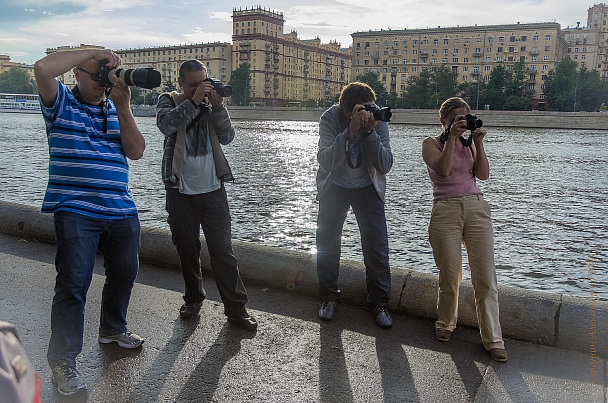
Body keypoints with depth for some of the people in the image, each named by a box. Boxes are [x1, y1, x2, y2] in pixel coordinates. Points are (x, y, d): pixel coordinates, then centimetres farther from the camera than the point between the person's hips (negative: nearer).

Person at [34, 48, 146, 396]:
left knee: (125, 272, 16)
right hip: (76, 211, -5)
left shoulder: (117, 110, 14)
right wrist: (94, 52, -14)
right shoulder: (62, 103, 1)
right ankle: (63, 359, 9)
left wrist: (123, 108, -7)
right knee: (74, 284, -4)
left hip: (122, 210, 6)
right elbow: (43, 69, -20)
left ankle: (113, 329, 40)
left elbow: (136, 151, 1)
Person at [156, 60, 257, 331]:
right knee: (187, 249, 11)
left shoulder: (211, 102, 7)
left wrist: (218, 106, -13)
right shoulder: (169, 101, 2)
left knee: (223, 250, -1)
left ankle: (236, 307, 6)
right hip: (180, 190, 0)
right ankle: (193, 298, 29)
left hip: (212, 189, 0)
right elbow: (166, 124, -20)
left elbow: (227, 137, -3)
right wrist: (194, 101, -23)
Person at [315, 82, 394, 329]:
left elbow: (385, 165, -23)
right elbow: (325, 161, -32)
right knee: (327, 244, 3)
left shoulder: (377, 119, -17)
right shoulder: (330, 118, -20)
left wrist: (369, 131, -35)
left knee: (377, 247, -4)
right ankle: (329, 297, 22)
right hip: (334, 187, 0)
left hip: (368, 188, 1)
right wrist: (351, 131, -41)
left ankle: (379, 303, 12)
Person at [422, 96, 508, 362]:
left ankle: (492, 339, 8)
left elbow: (483, 174, 5)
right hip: (446, 211, -3)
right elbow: (443, 169, -13)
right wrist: (452, 137, -12)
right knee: (450, 278, 1)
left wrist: (478, 143, 0)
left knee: (485, 279, -1)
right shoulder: (432, 143, 6)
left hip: (476, 208, 3)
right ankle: (446, 324, 26)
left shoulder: (469, 142, 18)